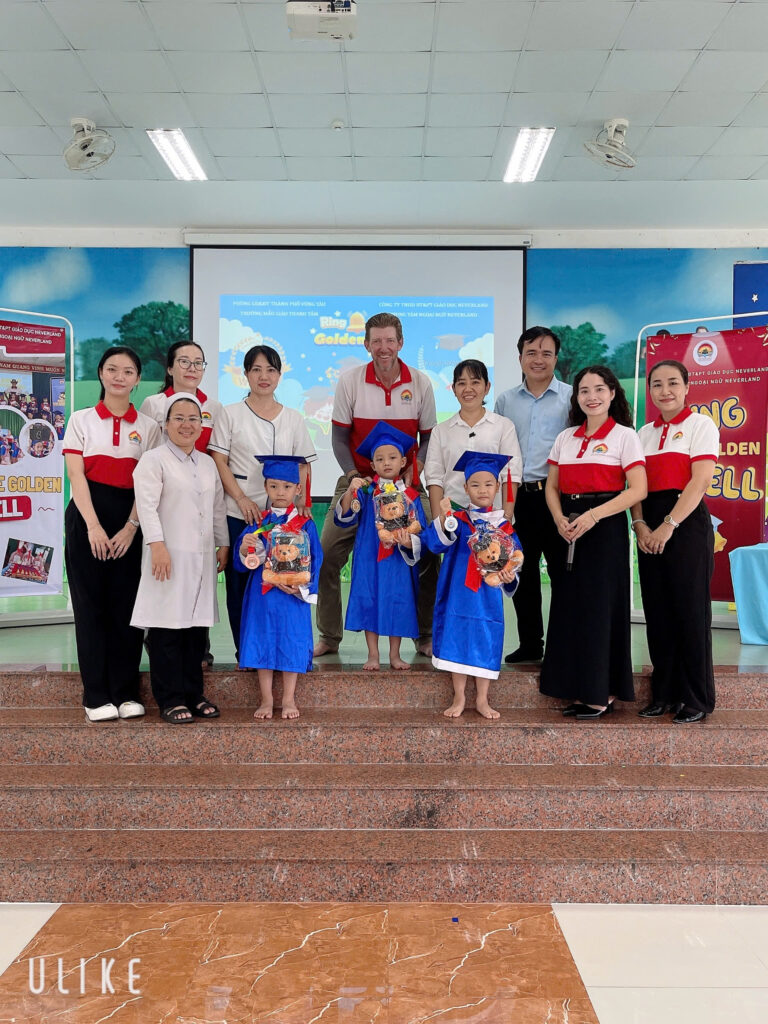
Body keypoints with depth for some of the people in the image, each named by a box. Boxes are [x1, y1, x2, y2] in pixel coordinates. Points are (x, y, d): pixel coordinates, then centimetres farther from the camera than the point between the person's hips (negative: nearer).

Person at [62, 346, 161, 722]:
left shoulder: (148, 426, 7)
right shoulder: (81, 420, 6)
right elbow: (76, 476, -2)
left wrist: (131, 527, -11)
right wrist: (94, 526, -13)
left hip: (130, 520, 1)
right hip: (87, 516, -1)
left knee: (126, 605, 2)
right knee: (91, 604, 1)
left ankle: (126, 691, 12)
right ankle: (96, 695, 9)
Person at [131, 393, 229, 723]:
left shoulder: (207, 463, 18)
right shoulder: (153, 460, -3)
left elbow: (218, 508, 22)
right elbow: (147, 506, -12)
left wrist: (223, 544, 18)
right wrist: (157, 545, -20)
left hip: (202, 557, 6)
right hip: (169, 556, -6)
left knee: (197, 625, 9)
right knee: (167, 627, -4)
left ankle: (193, 694, 18)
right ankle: (170, 699, 5)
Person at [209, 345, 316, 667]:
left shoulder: (294, 419, 12)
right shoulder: (231, 414, 5)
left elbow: (304, 465, 11)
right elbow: (219, 461, -1)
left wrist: (301, 500, -5)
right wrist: (242, 499, -12)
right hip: (239, 514, -1)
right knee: (239, 583, 2)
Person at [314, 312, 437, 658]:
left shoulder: (420, 383, -2)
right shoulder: (350, 380, -4)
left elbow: (428, 438, 4)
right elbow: (339, 436, 0)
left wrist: (412, 473, -10)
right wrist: (354, 475, -12)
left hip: (406, 484, 0)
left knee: (428, 554, -5)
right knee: (327, 556, -5)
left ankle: (426, 636, 15)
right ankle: (329, 637, 12)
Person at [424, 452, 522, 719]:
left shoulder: (504, 527, 4)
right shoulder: (457, 521, -1)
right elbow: (435, 544, -17)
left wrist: (509, 576, -16)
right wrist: (443, 518, -32)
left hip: (488, 597, 1)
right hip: (459, 594, -1)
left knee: (485, 643, 4)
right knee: (457, 641, 2)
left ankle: (482, 700, 19)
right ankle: (459, 698, 17)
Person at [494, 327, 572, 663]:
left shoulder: (571, 397, 2)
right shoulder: (505, 400, 13)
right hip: (518, 496, 4)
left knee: (561, 570, 0)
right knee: (522, 573, 9)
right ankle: (529, 643, 21)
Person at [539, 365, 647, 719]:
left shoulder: (624, 436, -3)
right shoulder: (565, 438, 12)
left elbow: (638, 490, -11)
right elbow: (552, 487, 11)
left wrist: (593, 516, -20)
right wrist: (560, 520, -8)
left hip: (605, 529, -5)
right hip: (568, 530, 5)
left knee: (600, 607, -3)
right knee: (570, 606, 5)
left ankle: (603, 693, 7)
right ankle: (581, 690, 15)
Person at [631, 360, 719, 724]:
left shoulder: (700, 424, -1)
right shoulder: (645, 433, 15)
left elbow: (700, 481, -12)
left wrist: (669, 525, -19)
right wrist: (639, 524, -8)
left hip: (687, 521, -5)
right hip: (650, 527, 5)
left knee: (690, 610, -3)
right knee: (657, 611, 6)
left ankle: (697, 698, 9)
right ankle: (664, 693, 16)